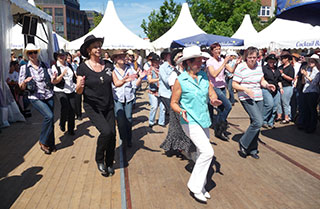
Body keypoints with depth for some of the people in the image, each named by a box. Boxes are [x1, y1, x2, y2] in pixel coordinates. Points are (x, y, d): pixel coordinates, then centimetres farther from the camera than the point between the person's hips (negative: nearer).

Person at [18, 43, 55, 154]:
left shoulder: (44, 66, 6)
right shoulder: (24, 68, 1)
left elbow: (52, 81, 4)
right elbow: (21, 87, 1)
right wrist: (25, 81, -21)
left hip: (49, 96, 3)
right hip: (35, 98, -3)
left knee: (50, 121, 8)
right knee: (49, 116, -22)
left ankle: (50, 144, 26)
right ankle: (43, 142, -3)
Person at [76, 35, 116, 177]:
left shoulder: (107, 65, 3)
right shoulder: (83, 68, -8)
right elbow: (78, 91, -8)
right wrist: (80, 85, -30)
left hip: (108, 106, 4)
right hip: (92, 108, -4)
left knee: (112, 134, 2)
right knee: (106, 131, -22)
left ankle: (109, 164, 27)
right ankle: (99, 159, 7)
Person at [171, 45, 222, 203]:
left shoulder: (204, 75, 3)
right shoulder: (180, 81, -12)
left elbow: (212, 93, 8)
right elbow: (173, 103, -6)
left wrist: (214, 100, -15)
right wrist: (181, 111, -26)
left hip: (204, 120, 7)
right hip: (190, 122, -6)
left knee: (202, 154, 14)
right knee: (207, 152, -16)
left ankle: (200, 187, 32)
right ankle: (195, 186, 2)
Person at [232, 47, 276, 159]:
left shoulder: (259, 66, 9)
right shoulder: (241, 68, -11)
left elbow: (262, 81, 18)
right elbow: (234, 84, -11)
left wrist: (267, 85, -4)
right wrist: (246, 89, -26)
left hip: (259, 98, 7)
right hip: (247, 99, -7)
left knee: (255, 123, 9)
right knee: (258, 121, -19)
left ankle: (252, 149, 23)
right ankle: (243, 143, 1)